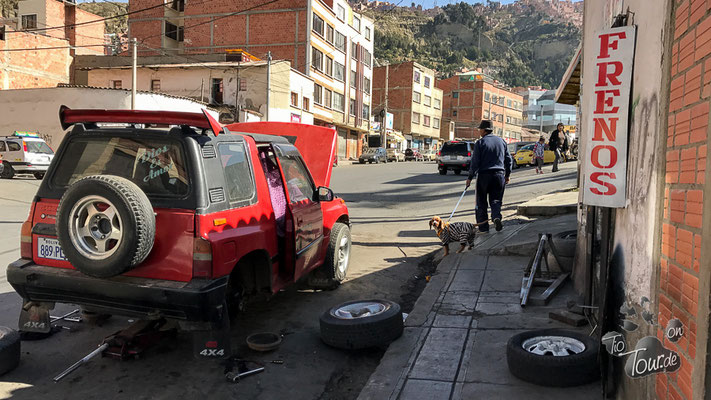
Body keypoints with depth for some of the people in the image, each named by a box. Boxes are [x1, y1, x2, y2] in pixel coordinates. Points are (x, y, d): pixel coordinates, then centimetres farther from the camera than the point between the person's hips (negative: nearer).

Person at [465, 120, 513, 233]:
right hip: (499, 175, 4)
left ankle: (483, 227, 6)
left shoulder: (480, 143, -6)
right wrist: (507, 175, 21)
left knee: (481, 202, 7)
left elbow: (475, 162, -10)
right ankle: (496, 216, -15)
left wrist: (470, 177, -3)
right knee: (495, 200, 12)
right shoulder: (501, 141, 9)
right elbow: (509, 159, 12)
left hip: (484, 174, -4)